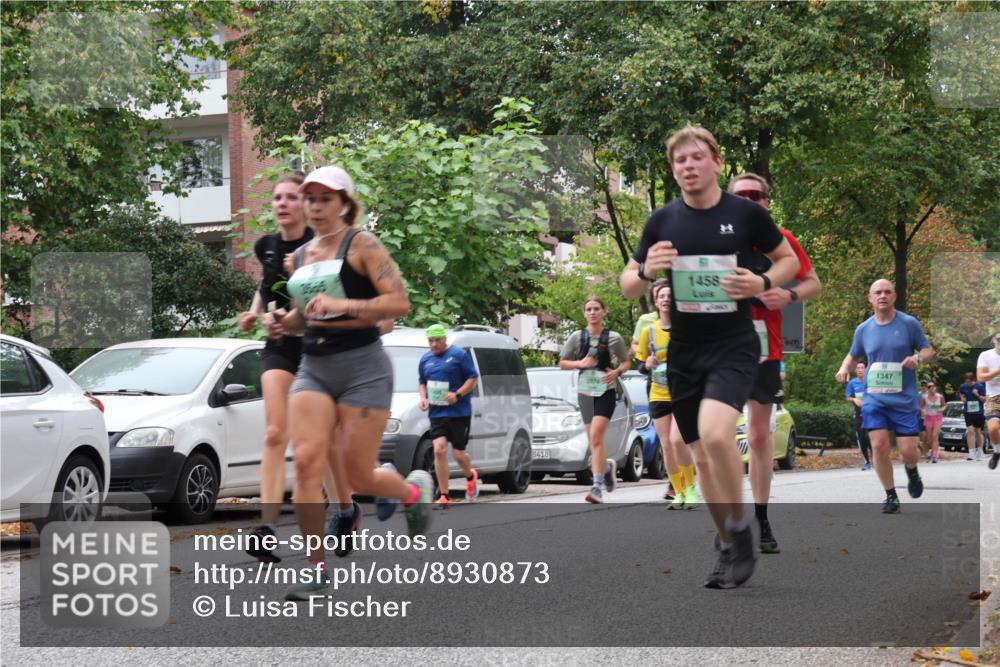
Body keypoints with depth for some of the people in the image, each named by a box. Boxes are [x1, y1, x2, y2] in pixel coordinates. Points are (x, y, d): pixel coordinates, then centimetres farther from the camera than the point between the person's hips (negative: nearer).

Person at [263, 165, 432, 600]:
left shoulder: (361, 244, -5)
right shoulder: (301, 255, 15)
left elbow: (399, 303, -14)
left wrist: (342, 305, -25)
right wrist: (283, 321, 4)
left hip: (362, 367, -5)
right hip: (313, 368, 5)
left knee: (358, 475, -2)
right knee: (306, 462, -13)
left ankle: (414, 489, 33)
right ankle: (316, 569, -6)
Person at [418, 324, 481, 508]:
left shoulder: (459, 354, -4)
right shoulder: (425, 359, 11)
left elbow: (473, 378, -5)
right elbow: (422, 382, 23)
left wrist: (458, 394, -18)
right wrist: (423, 397, 3)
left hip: (459, 412, -4)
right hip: (437, 413, 4)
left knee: (458, 454, 0)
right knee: (439, 450, -12)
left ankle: (470, 476, 36)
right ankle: (444, 497, -8)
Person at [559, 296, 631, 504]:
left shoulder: (614, 338, 0)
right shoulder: (577, 337, 4)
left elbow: (626, 362, 10)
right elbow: (562, 363, 9)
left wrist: (617, 371, -11)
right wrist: (580, 363, -10)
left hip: (606, 391, -3)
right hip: (584, 391, 3)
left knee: (596, 436, -18)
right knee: (592, 440, 8)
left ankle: (597, 486, -19)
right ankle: (606, 466, 39)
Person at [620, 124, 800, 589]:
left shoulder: (746, 213, -3)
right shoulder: (662, 221, 3)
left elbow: (789, 259, 10)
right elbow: (627, 285, 10)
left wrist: (763, 283, -10)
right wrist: (646, 272, -13)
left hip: (733, 346, -4)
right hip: (683, 353, 4)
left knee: (716, 433, -28)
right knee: (702, 458, 9)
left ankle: (739, 529, -7)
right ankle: (730, 549, 26)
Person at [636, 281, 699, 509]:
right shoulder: (649, 331, 6)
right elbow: (641, 364, 13)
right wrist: (648, 364, -8)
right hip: (659, 395, 3)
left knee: (677, 440, -19)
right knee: (666, 445, 0)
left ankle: (690, 486, 0)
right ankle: (679, 493, 14)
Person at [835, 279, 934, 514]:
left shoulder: (909, 324, -2)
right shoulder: (864, 329, 6)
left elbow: (928, 350, 3)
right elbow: (853, 355, 20)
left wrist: (918, 358, -19)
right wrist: (845, 367, -1)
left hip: (905, 398, -2)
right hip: (874, 398, 2)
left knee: (907, 450, -5)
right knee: (879, 446, -10)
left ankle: (912, 472, 33)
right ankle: (891, 496, 5)